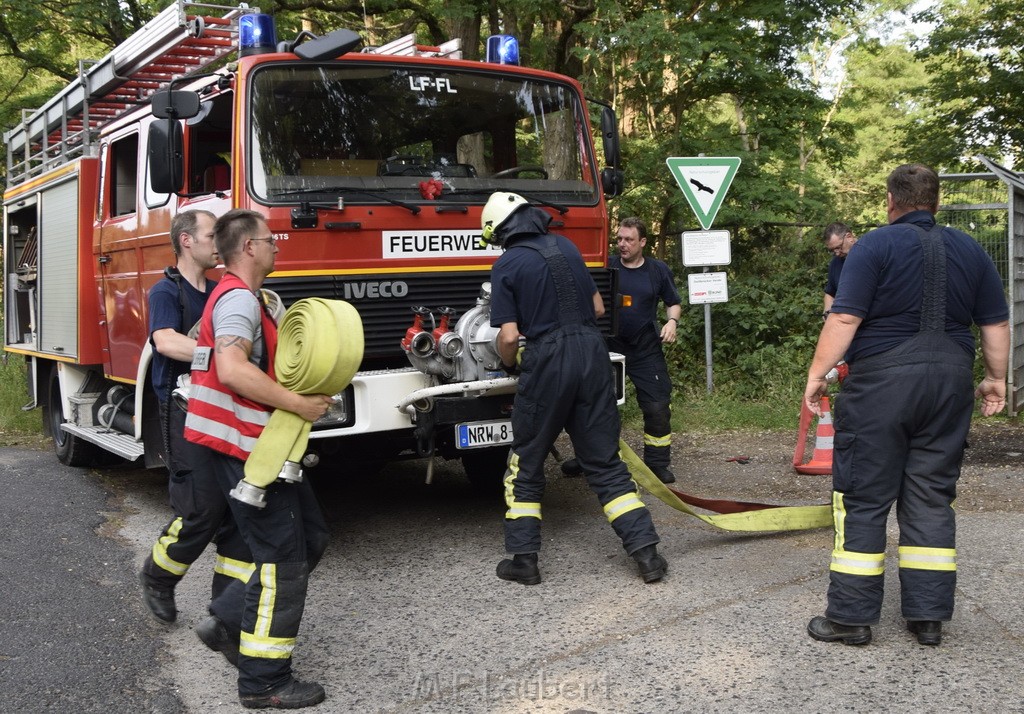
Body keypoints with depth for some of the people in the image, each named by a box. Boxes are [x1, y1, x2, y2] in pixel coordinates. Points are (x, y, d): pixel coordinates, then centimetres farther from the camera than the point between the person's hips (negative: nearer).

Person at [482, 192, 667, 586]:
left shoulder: (506, 266, -4)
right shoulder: (566, 247, 12)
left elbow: (509, 337, -9)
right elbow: (598, 307, 17)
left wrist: (510, 363, 12)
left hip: (546, 362, -4)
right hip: (592, 352, 4)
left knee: (526, 465, 12)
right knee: (605, 462, 10)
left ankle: (523, 560, 13)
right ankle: (646, 551, 5)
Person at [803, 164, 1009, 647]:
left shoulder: (876, 246, -5)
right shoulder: (970, 251, 11)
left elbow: (844, 318, -13)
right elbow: (996, 324, 13)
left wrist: (817, 373, -6)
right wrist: (996, 378, 24)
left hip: (882, 380, -5)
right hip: (950, 382, 5)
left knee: (863, 499, 2)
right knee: (932, 498, 11)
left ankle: (852, 615, 6)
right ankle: (929, 616, 14)